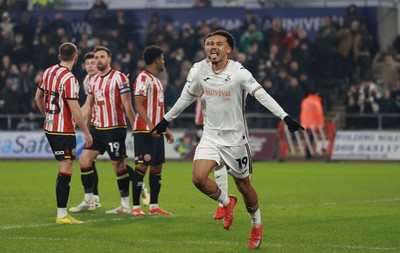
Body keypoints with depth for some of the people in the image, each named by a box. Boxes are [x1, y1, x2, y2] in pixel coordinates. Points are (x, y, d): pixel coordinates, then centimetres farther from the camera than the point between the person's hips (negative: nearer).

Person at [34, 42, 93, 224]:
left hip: (49, 127, 9)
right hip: (64, 130, -9)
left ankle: (62, 211, 16)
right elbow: (74, 109, -20)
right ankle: (62, 215, -10)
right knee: (66, 170, -8)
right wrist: (86, 132, -14)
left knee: (65, 167, 17)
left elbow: (38, 98, 19)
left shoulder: (48, 72, 8)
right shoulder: (69, 79, -17)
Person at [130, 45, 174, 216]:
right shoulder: (143, 78, -9)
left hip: (156, 131, 9)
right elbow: (138, 104, -17)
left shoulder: (156, 80, 20)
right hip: (144, 131, -9)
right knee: (141, 166, -8)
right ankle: (136, 207, -6)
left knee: (157, 167, 9)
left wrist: (165, 129, 22)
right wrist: (151, 126, -26)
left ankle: (154, 206, 14)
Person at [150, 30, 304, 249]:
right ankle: (227, 202, 13)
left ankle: (256, 225, 32)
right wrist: (166, 120, 23)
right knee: (198, 178, -17)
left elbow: (262, 95, -26)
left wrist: (285, 117, -38)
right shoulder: (202, 72, 0)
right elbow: (187, 97, 17)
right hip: (210, 136, 4)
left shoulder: (238, 73, -16)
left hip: (235, 138, -4)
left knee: (243, 186, 6)